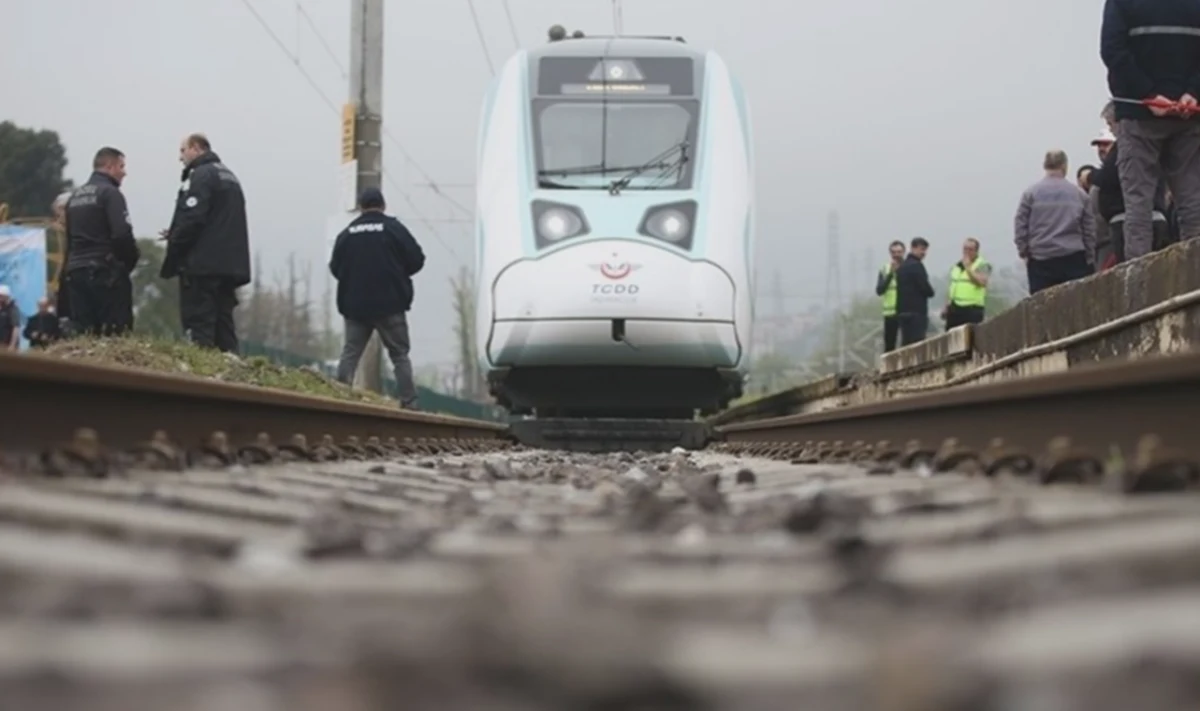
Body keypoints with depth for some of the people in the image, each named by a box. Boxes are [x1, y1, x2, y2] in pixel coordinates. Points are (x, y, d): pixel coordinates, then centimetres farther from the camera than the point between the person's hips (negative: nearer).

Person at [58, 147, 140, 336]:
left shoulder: (75, 197, 17)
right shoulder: (110, 193, -7)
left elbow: (69, 237, 16)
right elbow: (122, 234, -17)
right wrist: (131, 260, -1)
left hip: (75, 271, 7)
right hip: (106, 273, -7)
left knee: (82, 335, 4)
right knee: (116, 333, -8)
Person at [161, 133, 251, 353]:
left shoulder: (201, 175, -8)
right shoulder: (230, 177, 21)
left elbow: (191, 219, -18)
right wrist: (176, 234, 16)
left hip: (202, 264, -9)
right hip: (231, 264, 9)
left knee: (198, 325, -9)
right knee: (223, 324, 8)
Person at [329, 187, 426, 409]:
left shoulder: (347, 233, 4)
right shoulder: (393, 228, -4)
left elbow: (335, 268, 7)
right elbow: (416, 260, -3)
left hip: (355, 306, 2)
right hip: (390, 305, -2)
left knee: (350, 353, 8)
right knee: (399, 355, 3)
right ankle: (409, 403, -3)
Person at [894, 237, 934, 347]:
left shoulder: (901, 266, 17)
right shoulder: (916, 265, -11)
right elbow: (926, 289, -14)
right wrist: (930, 292, 8)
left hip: (903, 310, 9)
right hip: (916, 311, -9)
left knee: (906, 344, 9)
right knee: (918, 346, -11)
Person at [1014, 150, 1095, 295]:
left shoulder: (1031, 193, 1)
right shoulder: (1079, 194, 6)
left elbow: (1020, 226, 0)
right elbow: (1089, 230, 8)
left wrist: (1024, 252, 12)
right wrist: (1089, 258, 16)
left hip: (1041, 262, -1)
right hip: (1073, 260, 1)